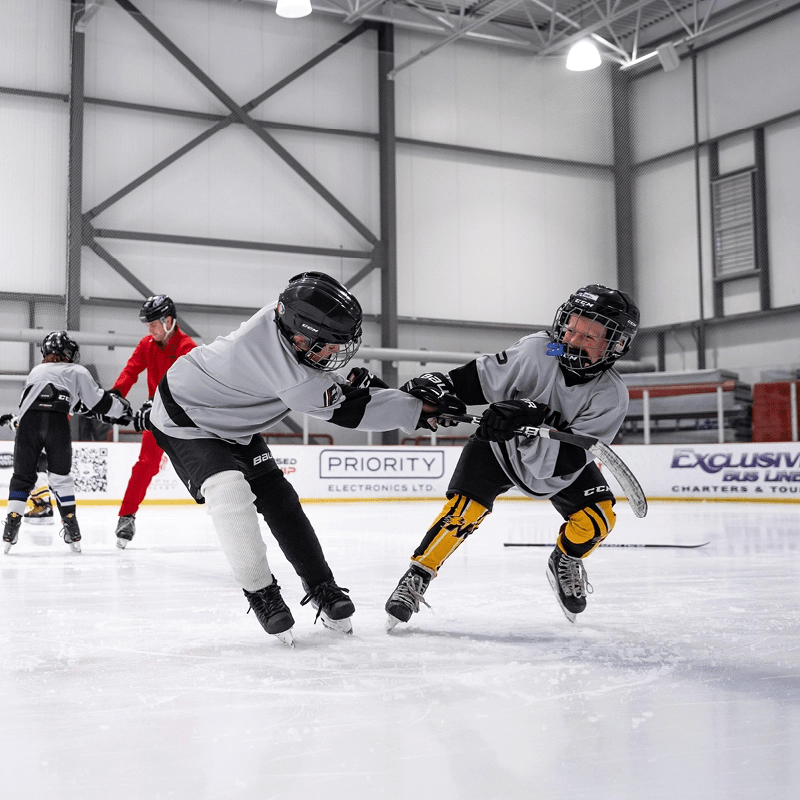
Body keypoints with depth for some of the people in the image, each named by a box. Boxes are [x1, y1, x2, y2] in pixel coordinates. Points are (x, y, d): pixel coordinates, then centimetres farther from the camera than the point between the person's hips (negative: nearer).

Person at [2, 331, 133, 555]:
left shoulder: (35, 371, 35)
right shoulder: (77, 371, 22)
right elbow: (98, 401, 19)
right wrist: (122, 408, 32)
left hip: (28, 420, 2)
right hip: (57, 423, -2)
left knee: (22, 476, 12)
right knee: (60, 476, 13)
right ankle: (71, 527, 12)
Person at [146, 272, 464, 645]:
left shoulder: (290, 316, -17)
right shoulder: (279, 362, -42)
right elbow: (344, 408, -34)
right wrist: (417, 409, -29)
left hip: (234, 424, 9)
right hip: (185, 418, -9)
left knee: (279, 499, 4)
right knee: (229, 490, -29)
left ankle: (321, 588, 12)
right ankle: (261, 592, -14)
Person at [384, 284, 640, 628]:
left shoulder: (610, 396, -28)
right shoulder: (536, 351, -29)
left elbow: (565, 460, -35)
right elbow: (474, 379, -20)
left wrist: (531, 423, -51)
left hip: (561, 461, 2)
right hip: (498, 445, -2)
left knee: (597, 517, -14)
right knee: (463, 509, -20)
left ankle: (565, 562, 18)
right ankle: (416, 577, -5)